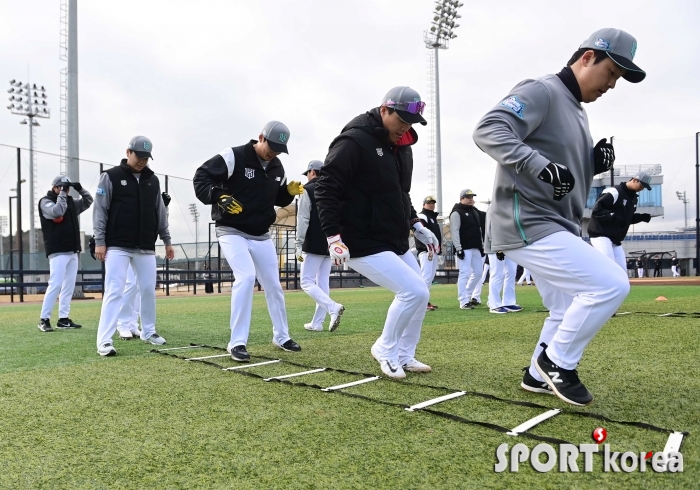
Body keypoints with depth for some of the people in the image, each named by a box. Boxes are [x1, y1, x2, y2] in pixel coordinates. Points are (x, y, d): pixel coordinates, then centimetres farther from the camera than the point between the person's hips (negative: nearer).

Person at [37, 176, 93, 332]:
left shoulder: (71, 202, 18)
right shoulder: (45, 201, -2)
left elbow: (88, 201, 26)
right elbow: (57, 212, -21)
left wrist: (80, 189, 9)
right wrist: (62, 193, -13)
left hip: (73, 251, 8)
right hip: (58, 251, -7)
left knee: (69, 285, 7)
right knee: (55, 285, -13)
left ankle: (63, 319, 11)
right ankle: (44, 319, -7)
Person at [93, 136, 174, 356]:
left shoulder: (153, 180, 11)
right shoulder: (110, 177, -2)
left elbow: (160, 213, 15)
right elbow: (100, 210, -4)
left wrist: (167, 241, 14)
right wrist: (99, 241, -9)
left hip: (146, 248, 5)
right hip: (117, 246, -4)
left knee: (148, 290, 10)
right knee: (114, 291, -9)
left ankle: (148, 332, 26)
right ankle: (104, 340, -9)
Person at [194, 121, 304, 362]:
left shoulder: (277, 167, 5)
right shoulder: (234, 156, -15)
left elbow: (278, 198, 16)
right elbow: (201, 176, -16)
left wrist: (290, 191, -5)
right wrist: (218, 197, -32)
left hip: (262, 236, 7)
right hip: (232, 232, -7)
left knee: (273, 285, 11)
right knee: (246, 277, -25)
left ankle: (281, 337, 29)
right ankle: (237, 343, -15)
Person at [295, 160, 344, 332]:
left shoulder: (308, 190, -5)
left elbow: (303, 221, -12)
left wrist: (299, 246, -11)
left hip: (314, 245, -7)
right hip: (330, 245, 7)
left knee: (306, 282, -3)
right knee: (323, 284, 9)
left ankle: (333, 307, -22)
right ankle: (317, 323, 9)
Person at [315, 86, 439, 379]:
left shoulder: (402, 146, 11)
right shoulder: (354, 142, -17)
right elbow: (325, 189, -18)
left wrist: (416, 226, 15)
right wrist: (334, 237, -24)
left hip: (396, 243, 9)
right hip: (364, 245, -9)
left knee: (419, 295, 12)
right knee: (415, 292, -14)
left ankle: (404, 356, 28)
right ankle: (385, 350, 8)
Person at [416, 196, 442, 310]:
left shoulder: (434, 218, 25)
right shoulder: (422, 217, -5)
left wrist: (439, 251, 21)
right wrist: (428, 249, -27)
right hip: (426, 251, -10)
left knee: (430, 277, 11)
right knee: (426, 276, -15)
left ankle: (425, 301, 17)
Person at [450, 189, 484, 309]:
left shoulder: (475, 211, 18)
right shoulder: (457, 213, -8)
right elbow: (454, 232, -14)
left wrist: (481, 246, 19)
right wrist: (458, 249, -19)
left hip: (476, 248, 9)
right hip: (464, 249, -8)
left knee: (478, 272, 11)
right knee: (465, 274, -10)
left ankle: (467, 295, 25)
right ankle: (464, 301, -6)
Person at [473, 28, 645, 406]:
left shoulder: (576, 112, 19)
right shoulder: (540, 92, -11)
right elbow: (488, 131, -26)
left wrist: (594, 163, 1)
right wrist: (542, 166, -37)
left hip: (555, 228, 11)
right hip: (528, 226, -11)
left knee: (568, 312, 19)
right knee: (611, 285, -16)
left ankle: (539, 376, 34)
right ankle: (557, 362, -1)